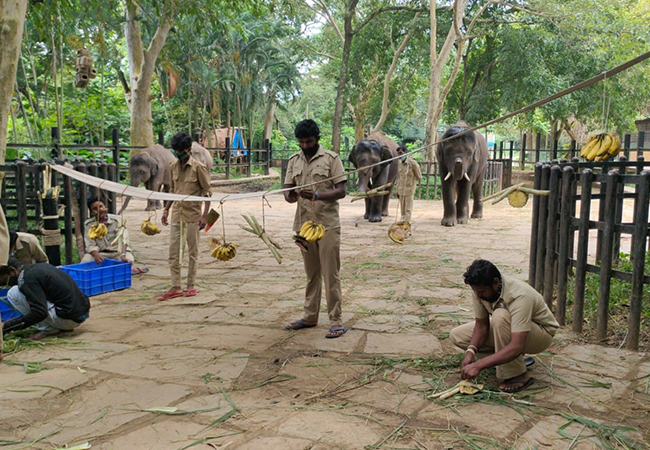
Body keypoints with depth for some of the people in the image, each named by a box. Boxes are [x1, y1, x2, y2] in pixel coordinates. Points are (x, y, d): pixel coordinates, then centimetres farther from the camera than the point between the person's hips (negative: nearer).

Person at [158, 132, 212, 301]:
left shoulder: (198, 167, -10)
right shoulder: (174, 166, 8)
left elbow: (207, 192, -8)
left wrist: (205, 215, -14)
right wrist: (166, 210, 14)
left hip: (192, 214, -5)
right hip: (176, 213, 6)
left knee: (192, 251, 5)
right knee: (173, 251, 4)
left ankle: (191, 285, 16)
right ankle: (175, 287, 11)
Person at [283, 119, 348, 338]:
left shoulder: (331, 158, -3)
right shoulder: (294, 161, 11)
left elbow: (341, 191, -9)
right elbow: (287, 190, 9)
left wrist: (318, 195, -26)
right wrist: (291, 196, -16)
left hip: (327, 224, -5)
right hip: (304, 224, 5)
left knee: (330, 274, -2)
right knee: (311, 273, 14)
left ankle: (336, 321, 4)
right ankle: (310, 316, 24)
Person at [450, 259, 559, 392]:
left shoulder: (519, 296, -38)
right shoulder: (480, 289, -18)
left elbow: (517, 346, -43)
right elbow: (481, 324, -9)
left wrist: (478, 365, -45)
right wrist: (471, 351, -27)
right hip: (508, 328, 7)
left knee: (500, 316, -38)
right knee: (456, 335, -5)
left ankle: (518, 375, -21)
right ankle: (515, 359, 4)